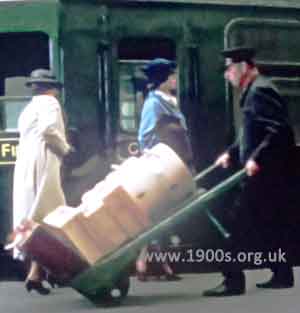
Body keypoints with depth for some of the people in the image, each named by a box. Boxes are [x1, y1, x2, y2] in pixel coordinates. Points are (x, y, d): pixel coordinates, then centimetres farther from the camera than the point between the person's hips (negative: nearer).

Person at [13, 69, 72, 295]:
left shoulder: (29, 108, 27)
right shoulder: (48, 102, -1)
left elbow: (35, 135, 17)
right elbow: (48, 129, -18)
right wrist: (65, 149, -5)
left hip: (25, 167, 9)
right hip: (41, 165, -9)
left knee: (32, 217, 11)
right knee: (46, 217, -9)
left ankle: (37, 270, 13)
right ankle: (36, 273, -15)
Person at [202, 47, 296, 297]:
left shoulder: (260, 90, -15)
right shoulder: (253, 92, 18)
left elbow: (279, 131, -24)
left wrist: (257, 159, -30)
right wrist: (231, 153, 16)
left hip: (265, 173, -10)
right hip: (265, 173, 10)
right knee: (269, 224, 15)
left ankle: (234, 280, -6)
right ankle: (282, 274, 22)